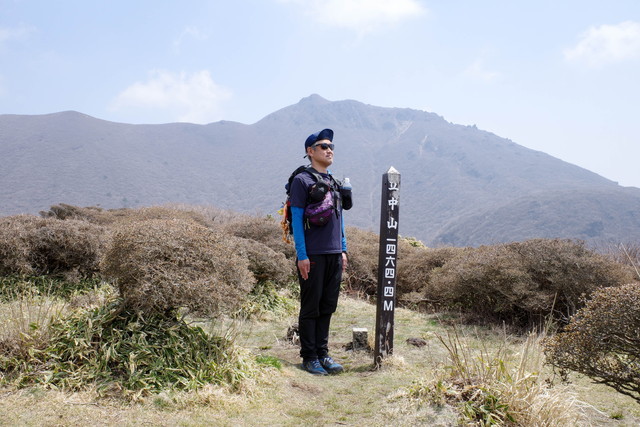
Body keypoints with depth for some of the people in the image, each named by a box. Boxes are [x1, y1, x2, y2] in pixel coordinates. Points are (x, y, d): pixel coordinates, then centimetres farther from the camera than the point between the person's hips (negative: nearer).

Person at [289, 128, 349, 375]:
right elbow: (296, 219, -8)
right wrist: (302, 255, -13)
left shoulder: (335, 183, 16)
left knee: (327, 307, 11)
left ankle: (323, 353, 21)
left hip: (334, 255, 6)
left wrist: (343, 250, 14)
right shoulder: (302, 181, -4)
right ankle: (309, 357, 12)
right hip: (312, 255, -6)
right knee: (310, 308, 2)